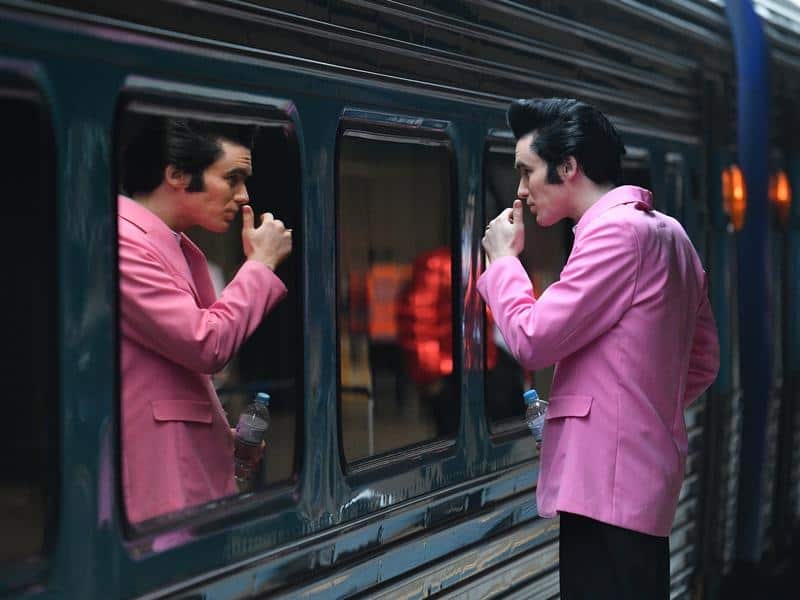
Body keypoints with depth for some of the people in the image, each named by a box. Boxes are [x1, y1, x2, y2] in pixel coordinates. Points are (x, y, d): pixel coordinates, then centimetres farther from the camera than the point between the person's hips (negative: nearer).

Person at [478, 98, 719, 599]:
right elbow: (704, 361, 20)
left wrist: (502, 258, -1)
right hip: (637, 473, 10)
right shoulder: (667, 232, 16)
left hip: (608, 476, -10)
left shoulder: (615, 229, -14)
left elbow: (532, 340, -16)